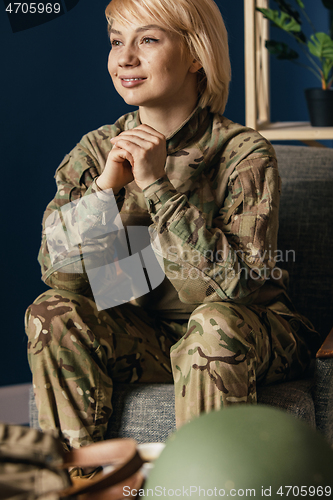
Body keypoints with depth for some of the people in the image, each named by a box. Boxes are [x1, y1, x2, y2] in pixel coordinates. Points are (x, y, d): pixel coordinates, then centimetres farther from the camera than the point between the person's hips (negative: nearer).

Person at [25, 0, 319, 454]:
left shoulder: (244, 153, -14)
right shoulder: (94, 153, -2)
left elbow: (239, 284, -25)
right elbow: (58, 273, -11)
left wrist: (158, 186, -27)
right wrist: (105, 186, -25)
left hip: (248, 337, -3)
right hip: (141, 340, 4)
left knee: (215, 323, -35)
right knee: (53, 314, -20)